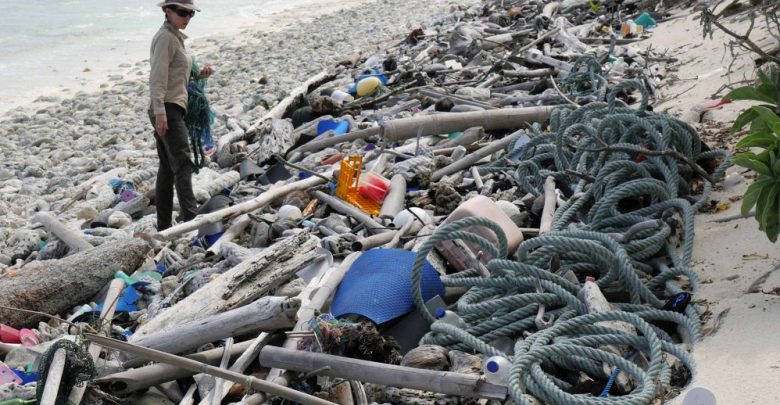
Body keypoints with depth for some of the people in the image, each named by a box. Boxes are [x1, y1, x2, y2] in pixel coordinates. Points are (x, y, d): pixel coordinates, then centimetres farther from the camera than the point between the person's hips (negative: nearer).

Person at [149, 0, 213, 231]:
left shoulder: (175, 37, 20)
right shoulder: (165, 37, -9)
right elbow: (158, 77, -18)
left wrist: (199, 75, 5)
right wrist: (160, 110, -26)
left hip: (172, 109, 10)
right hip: (167, 108, -10)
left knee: (167, 168, 9)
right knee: (183, 164, -17)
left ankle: (164, 227, 13)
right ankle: (189, 216, -24)